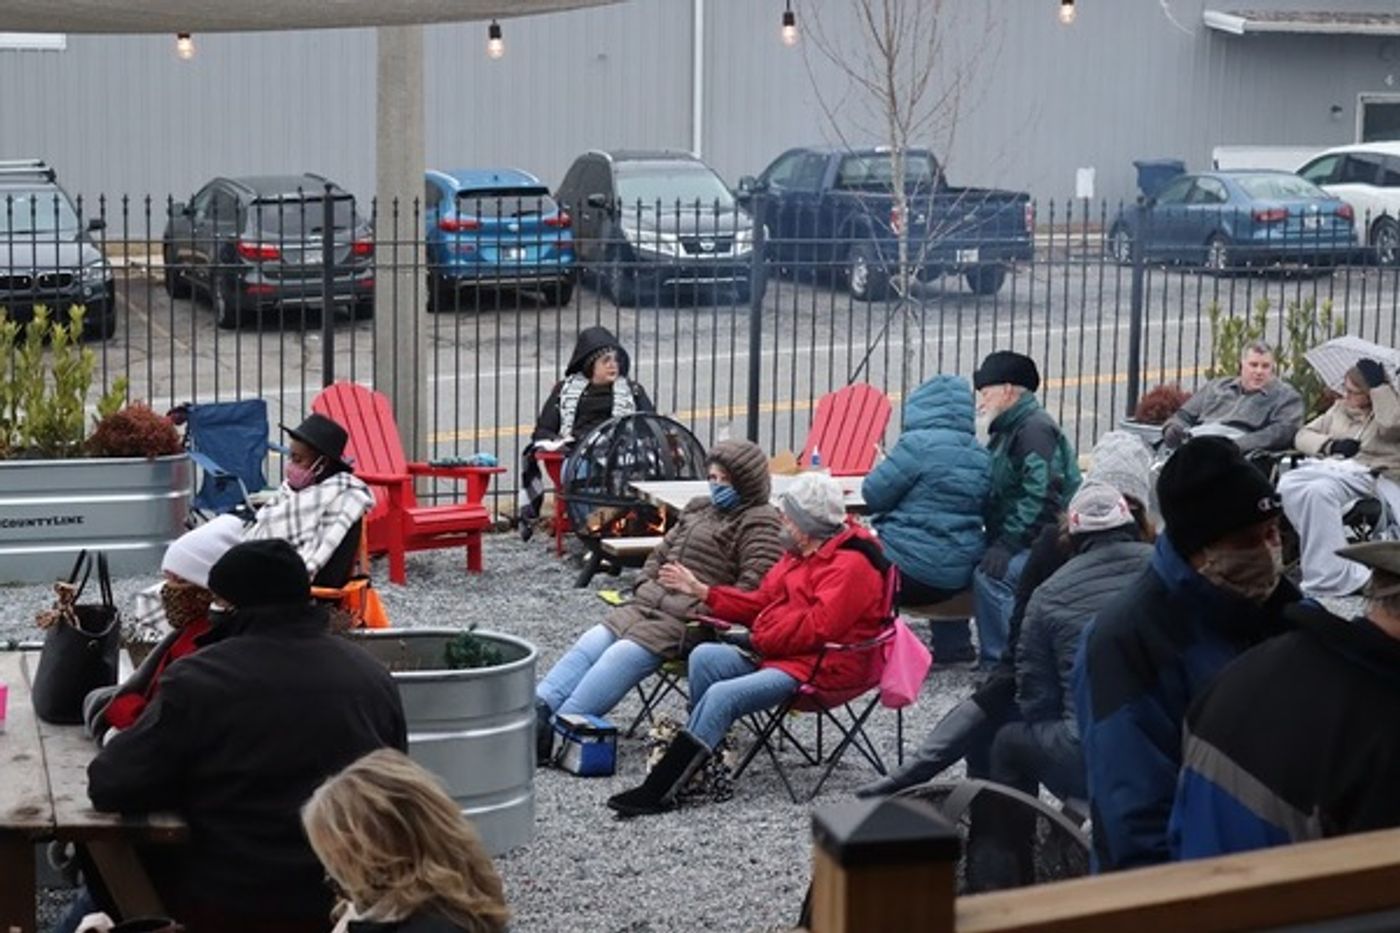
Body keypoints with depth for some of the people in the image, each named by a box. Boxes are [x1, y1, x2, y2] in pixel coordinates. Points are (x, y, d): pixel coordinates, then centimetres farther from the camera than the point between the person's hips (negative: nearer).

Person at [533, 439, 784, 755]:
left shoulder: (759, 522, -4)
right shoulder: (698, 509, 24)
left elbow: (754, 583, -15)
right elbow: (661, 553, 30)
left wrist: (708, 613, -19)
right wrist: (645, 588, 12)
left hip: (691, 619, -8)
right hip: (651, 604, 8)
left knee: (623, 655, -25)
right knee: (592, 642, -12)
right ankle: (537, 709, -22)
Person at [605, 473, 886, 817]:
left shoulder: (850, 566, -16)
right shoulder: (799, 557, 17)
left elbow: (819, 627, -24)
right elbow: (762, 602, 24)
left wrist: (761, 639, -15)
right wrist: (699, 591, 21)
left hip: (819, 667, -10)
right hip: (776, 653, 10)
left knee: (722, 696, -25)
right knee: (704, 657, -10)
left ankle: (657, 791, -24)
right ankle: (701, 762, -11)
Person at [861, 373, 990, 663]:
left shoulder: (919, 444, -15)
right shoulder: (981, 456, 6)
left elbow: (874, 494, -11)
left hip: (911, 575, -7)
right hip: (959, 578, 7)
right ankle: (954, 647, 39)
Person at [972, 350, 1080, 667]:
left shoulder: (1035, 429, -12)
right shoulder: (1007, 432, 21)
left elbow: (1040, 497, -23)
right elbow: (995, 496, 22)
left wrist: (1006, 544, -26)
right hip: (1019, 542, 11)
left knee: (990, 575, -27)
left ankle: (998, 662, -22)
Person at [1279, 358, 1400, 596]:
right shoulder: (1339, 408, 25)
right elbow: (1303, 435, 20)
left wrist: (1378, 385, -7)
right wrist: (1332, 445, 1)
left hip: (1367, 475, -5)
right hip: (1331, 467, 6)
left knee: (1319, 490, -38)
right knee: (1288, 485, -29)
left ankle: (1327, 576, -38)